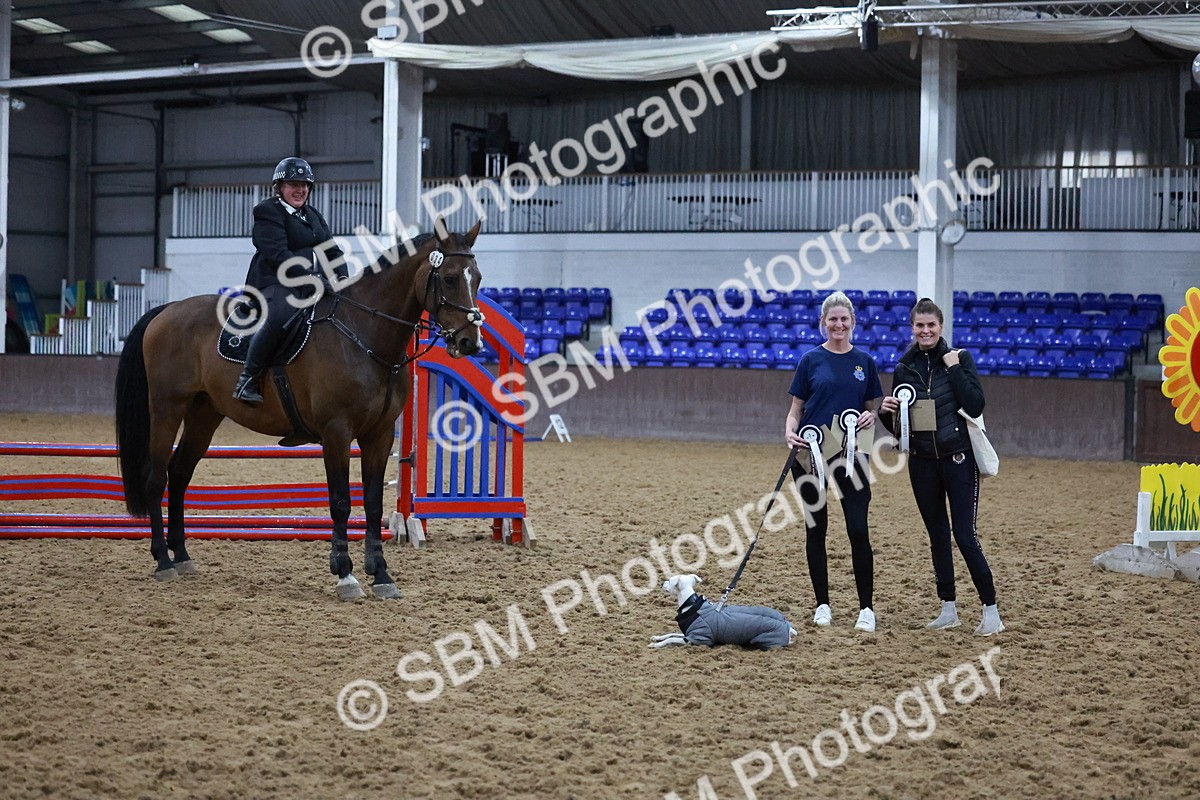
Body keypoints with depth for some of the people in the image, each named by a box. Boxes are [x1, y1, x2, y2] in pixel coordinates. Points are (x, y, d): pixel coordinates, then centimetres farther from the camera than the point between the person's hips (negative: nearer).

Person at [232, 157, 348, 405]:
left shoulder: (314, 216, 25)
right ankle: (247, 380, -30)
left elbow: (333, 252, 18)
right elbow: (278, 255, -15)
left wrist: (342, 278, -4)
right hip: (276, 284, -9)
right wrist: (312, 277, -23)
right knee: (278, 317, -38)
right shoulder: (268, 212, -1)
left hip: (315, 287, 9)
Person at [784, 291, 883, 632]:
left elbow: (871, 407, 13)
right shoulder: (811, 360, 2)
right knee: (816, 528, 5)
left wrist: (870, 416, -10)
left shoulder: (864, 361, 7)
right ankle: (822, 604, 16)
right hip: (811, 453, -1)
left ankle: (866, 608, 1)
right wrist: (790, 432, -17)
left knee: (858, 530, -6)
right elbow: (796, 408, 3)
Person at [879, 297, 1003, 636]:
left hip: (958, 458, -4)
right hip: (922, 462, 4)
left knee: (965, 535, -9)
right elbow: (897, 426, 12)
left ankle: (991, 610, -1)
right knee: (938, 535, 10)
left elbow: (976, 406, -15)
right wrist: (886, 411, -9)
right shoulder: (904, 368, 6)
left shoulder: (959, 358, -4)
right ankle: (948, 609, 18)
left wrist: (954, 368, -17)